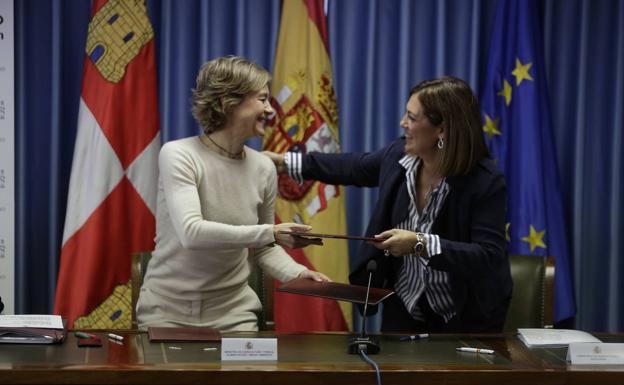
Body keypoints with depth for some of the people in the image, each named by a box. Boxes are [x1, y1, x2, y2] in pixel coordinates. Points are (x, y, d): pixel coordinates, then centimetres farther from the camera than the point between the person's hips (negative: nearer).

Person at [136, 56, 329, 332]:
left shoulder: (263, 169, 0)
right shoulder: (177, 155, -13)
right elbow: (191, 232, -26)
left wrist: (297, 273, -8)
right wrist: (270, 233, -28)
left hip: (233, 311, 3)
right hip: (169, 311, -3)